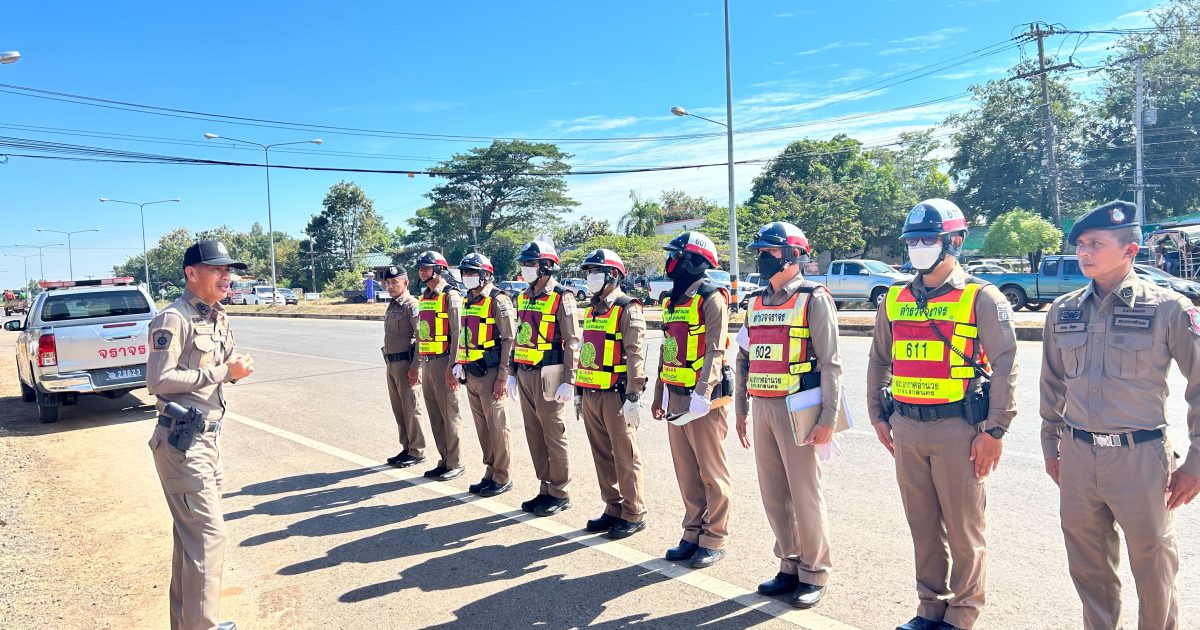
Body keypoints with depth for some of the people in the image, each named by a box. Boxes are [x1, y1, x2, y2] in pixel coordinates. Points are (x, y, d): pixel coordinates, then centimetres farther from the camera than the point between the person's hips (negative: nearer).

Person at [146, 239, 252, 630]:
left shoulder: (218, 317, 11)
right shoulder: (174, 318, -15)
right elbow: (158, 380, -21)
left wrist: (237, 368, -4)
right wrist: (222, 372, -19)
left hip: (209, 437, 9)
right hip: (182, 441, -9)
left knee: (191, 533, 17)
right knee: (208, 534, -7)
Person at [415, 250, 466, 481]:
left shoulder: (450, 295, -9)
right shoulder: (423, 298, 16)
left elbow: (457, 334, -15)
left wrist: (452, 366, -19)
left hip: (443, 362, -8)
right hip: (427, 363, 8)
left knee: (449, 414, -2)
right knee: (435, 415, 12)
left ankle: (455, 463, 6)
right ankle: (444, 461, 21)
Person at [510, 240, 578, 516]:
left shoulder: (561, 297, -9)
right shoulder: (523, 297, 14)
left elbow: (572, 341, -12)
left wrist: (569, 381, -17)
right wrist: (513, 372, 18)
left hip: (548, 375, -8)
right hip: (525, 374, 8)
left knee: (554, 436, 0)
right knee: (534, 435, 12)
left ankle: (560, 494, 11)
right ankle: (545, 489, 23)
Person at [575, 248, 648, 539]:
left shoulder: (627, 310, -9)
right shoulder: (591, 311, 17)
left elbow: (635, 355, -15)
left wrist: (633, 397, -20)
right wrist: (579, 391, 21)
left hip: (615, 396, -8)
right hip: (591, 395, 8)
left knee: (625, 457, 0)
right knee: (602, 456, 13)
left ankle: (634, 515, 10)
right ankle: (613, 509, 24)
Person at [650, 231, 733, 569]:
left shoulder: (711, 298, -10)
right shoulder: (672, 301, 15)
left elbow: (715, 351, -20)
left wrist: (702, 395, -29)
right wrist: (659, 394, 20)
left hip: (703, 399, -8)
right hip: (676, 398, 8)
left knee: (712, 473, 2)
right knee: (686, 472, 13)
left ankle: (714, 540, 12)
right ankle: (693, 533, 24)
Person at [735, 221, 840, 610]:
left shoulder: (813, 300, -6)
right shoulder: (756, 301, 13)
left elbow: (830, 363, -10)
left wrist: (828, 417, -16)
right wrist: (741, 409, 17)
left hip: (797, 408, -6)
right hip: (763, 407, 6)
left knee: (805, 495, 1)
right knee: (773, 494, 11)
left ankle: (814, 574, 14)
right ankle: (789, 566, 25)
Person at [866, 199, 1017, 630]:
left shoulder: (980, 298, -5)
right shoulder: (896, 299, 10)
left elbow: (1005, 365, -8)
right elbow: (879, 360, 18)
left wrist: (994, 431, -11)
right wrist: (878, 415, 13)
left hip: (957, 428, -5)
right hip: (905, 428, 5)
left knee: (963, 529, 5)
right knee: (922, 525, 14)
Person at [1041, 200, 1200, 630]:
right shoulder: (1062, 311, 5)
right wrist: (1051, 446, 17)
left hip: (1140, 457, -4)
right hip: (1077, 457, 4)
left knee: (1154, 567, 10)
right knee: (1088, 566, 15)